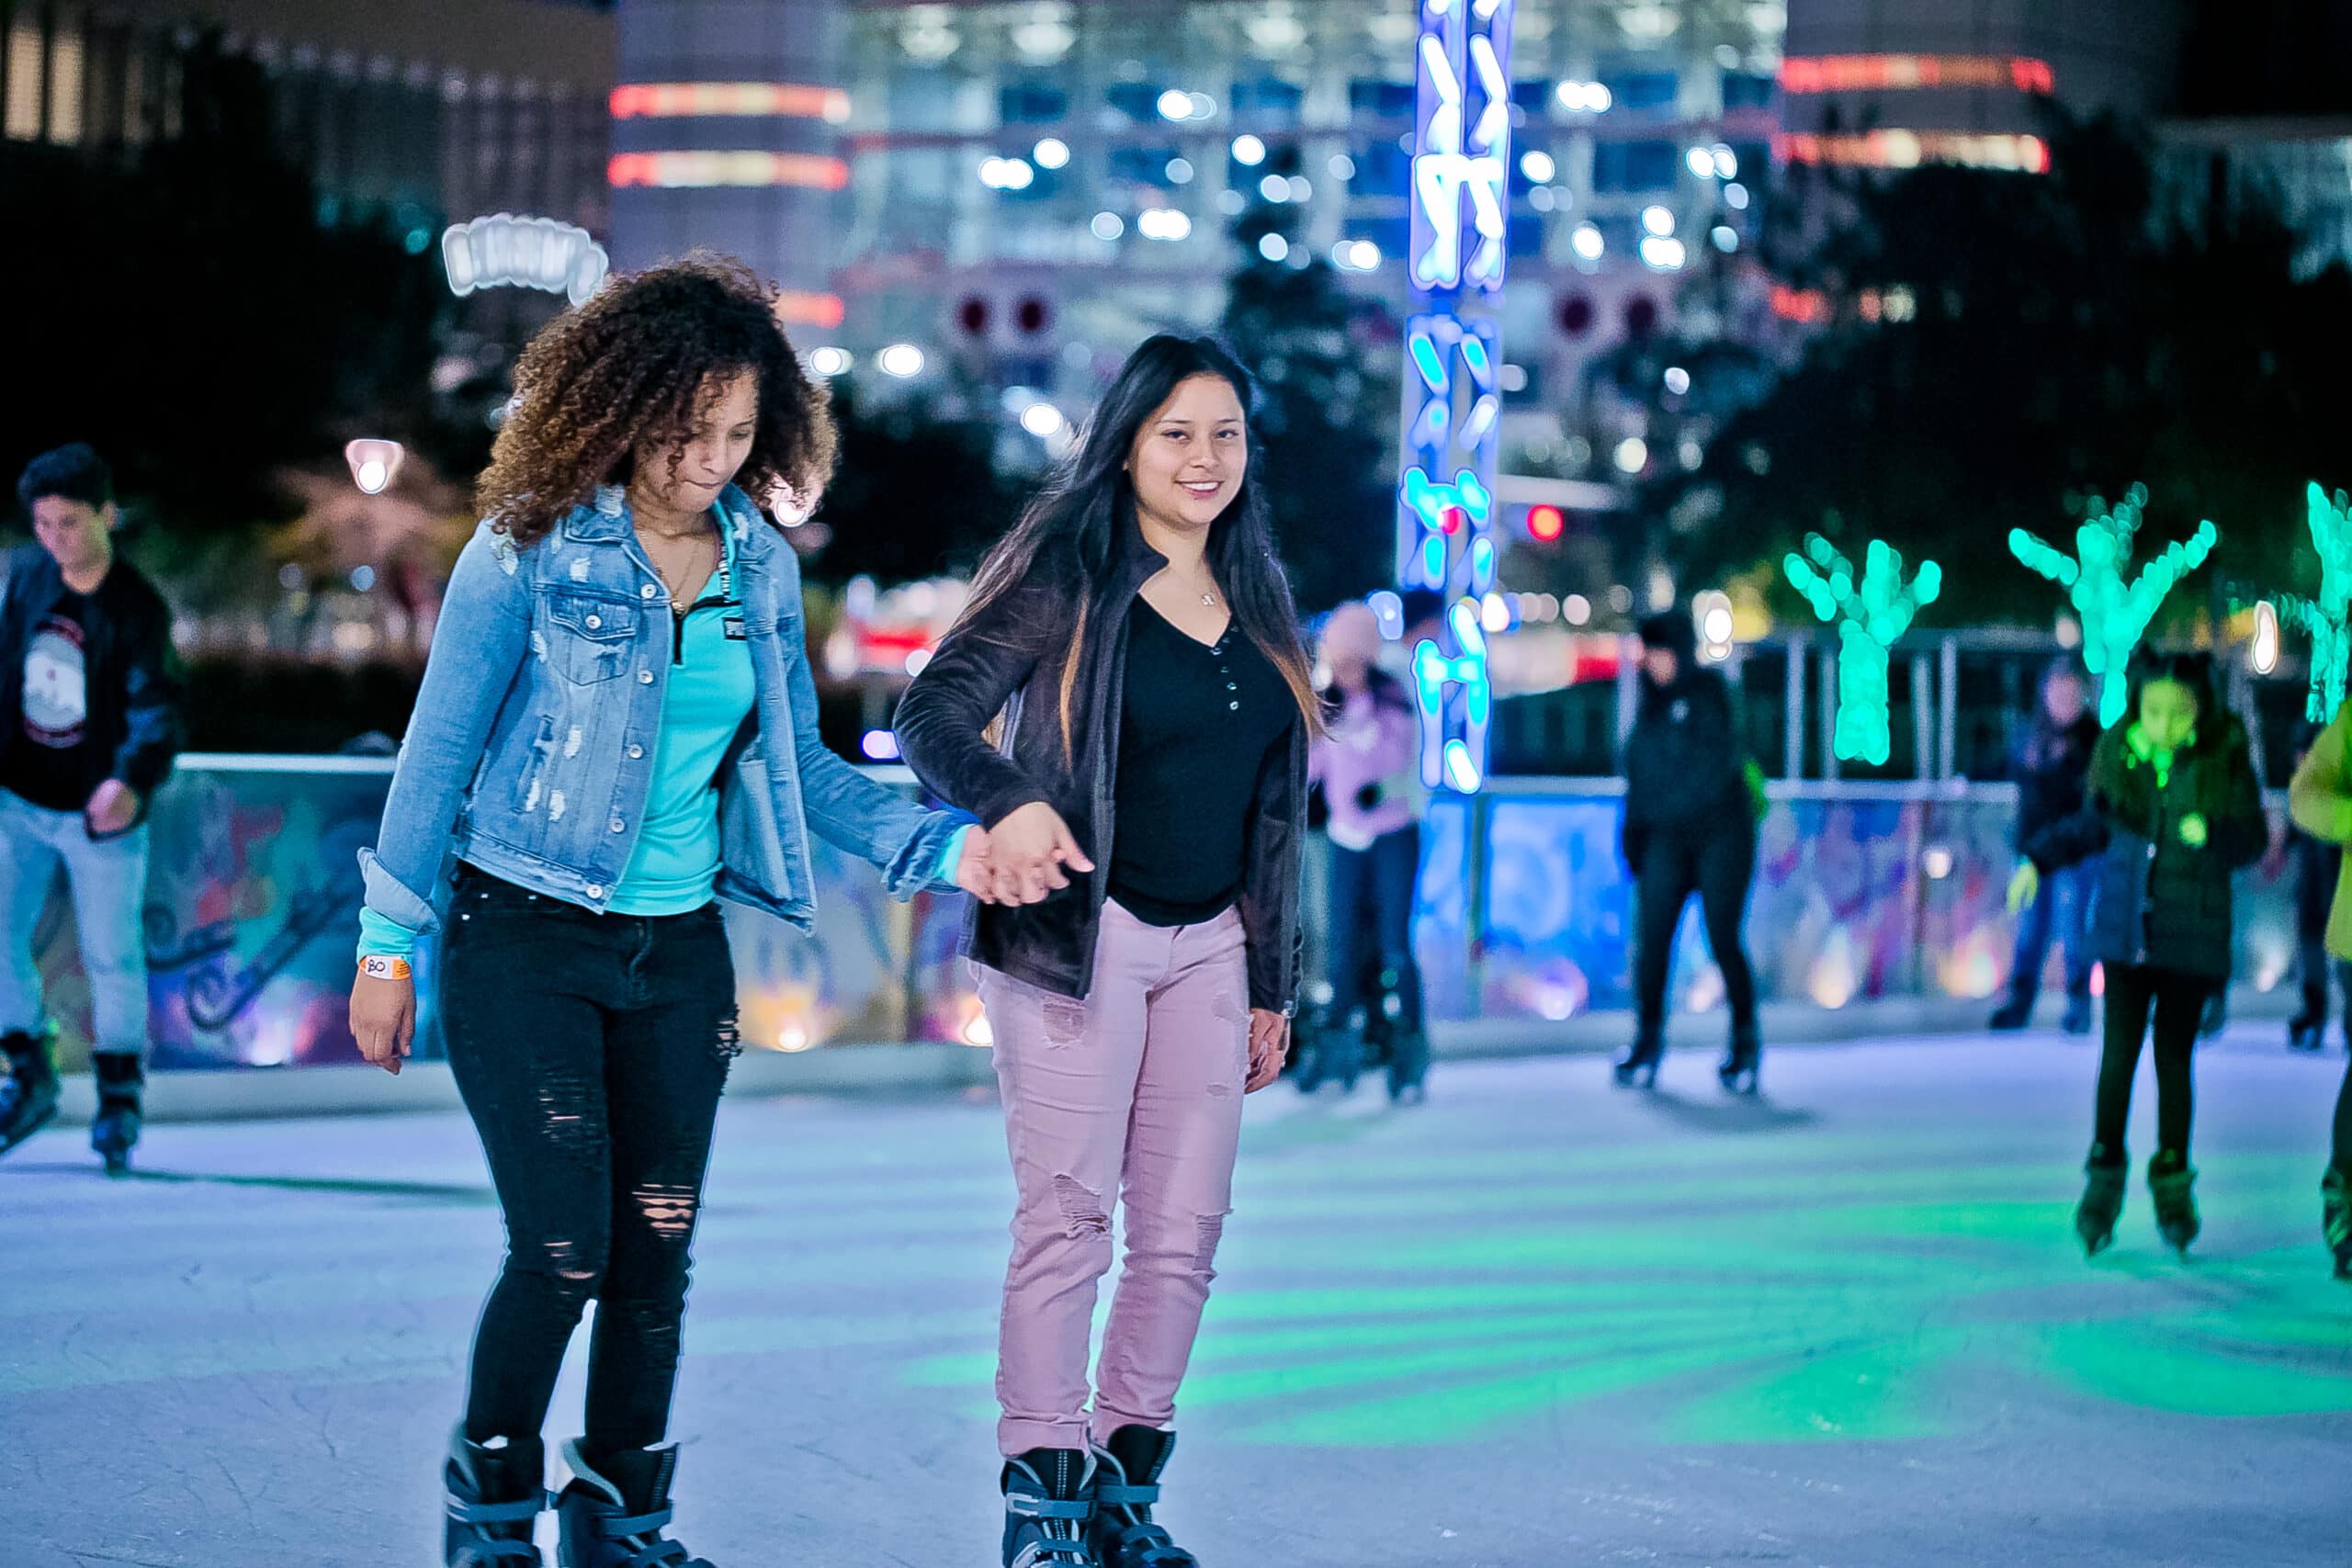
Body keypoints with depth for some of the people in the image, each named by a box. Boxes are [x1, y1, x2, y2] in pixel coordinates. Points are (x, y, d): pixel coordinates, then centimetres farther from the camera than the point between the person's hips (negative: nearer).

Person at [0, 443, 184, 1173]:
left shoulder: (138, 607, -16)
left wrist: (132, 779, -44)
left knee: (112, 957, 3)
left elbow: (157, 704, -27)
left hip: (98, 811, -4)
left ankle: (120, 1098, 20)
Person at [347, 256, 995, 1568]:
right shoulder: (534, 551, -8)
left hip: (679, 952, 5)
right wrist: (390, 948, -3)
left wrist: (941, 848, -2)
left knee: (658, 1255, 6)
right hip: (525, 941, -4)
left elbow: (798, 765, 11)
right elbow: (441, 748, -4)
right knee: (564, 1250, -9)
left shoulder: (763, 569, 5)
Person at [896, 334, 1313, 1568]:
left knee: (1184, 1227, 3)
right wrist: (1008, 805, -34)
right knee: (1068, 1211, -9)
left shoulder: (1256, 603, 14)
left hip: (1208, 946, 6)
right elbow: (935, 713, -14)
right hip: (1080, 933, -6)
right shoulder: (1067, 577, -4)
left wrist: (1273, 979, 18)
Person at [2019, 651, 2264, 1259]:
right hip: (2125, 928, 2)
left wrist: (2211, 834, -21)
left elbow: (2253, 840, -2)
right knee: (2119, 1049, -4)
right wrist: (2038, 860, 9)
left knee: (2174, 1055, 2)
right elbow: (2092, 825, 16)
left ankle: (2173, 1184, 13)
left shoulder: (2224, 763, -6)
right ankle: (2105, 1175, 3)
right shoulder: (2119, 757, 1)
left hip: (2191, 934, -1)